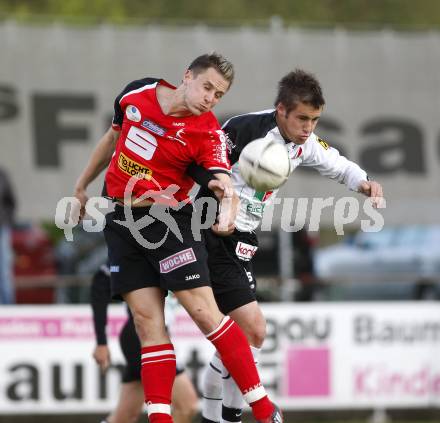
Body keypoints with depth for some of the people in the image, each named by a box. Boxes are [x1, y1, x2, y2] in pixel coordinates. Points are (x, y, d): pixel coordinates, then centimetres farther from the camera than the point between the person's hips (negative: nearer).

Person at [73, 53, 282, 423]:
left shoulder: (208, 133, -11)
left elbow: (224, 183, -25)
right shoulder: (138, 93, 1)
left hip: (168, 219, -3)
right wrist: (82, 187, 27)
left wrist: (228, 211, -48)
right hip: (122, 222, 3)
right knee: (148, 320, -3)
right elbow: (113, 138, 18)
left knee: (203, 311, -11)